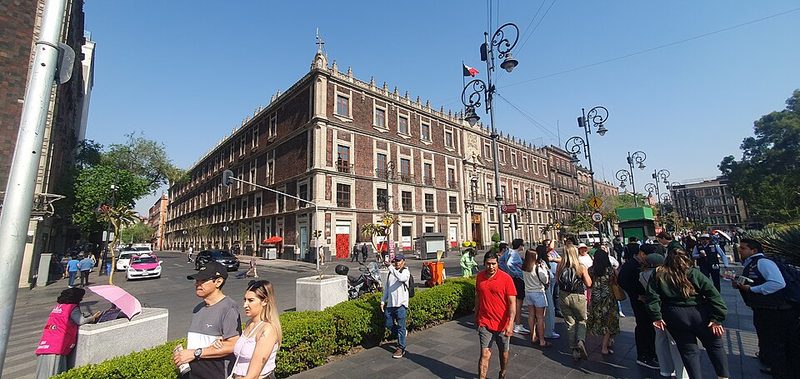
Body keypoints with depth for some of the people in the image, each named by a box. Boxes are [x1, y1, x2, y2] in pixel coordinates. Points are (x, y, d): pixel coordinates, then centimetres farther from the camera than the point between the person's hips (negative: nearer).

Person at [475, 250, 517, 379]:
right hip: (484, 323, 2)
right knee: (485, 354, -1)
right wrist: (476, 316, 17)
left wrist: (510, 324, -21)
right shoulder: (479, 277, -2)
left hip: (502, 324, -1)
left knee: (504, 352, 19)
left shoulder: (506, 278, -14)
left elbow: (512, 303, -14)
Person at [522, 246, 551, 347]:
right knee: (540, 318, 4)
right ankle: (542, 341, 11)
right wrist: (545, 269, -6)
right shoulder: (538, 267, -20)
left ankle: (533, 337, 27)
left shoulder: (524, 267, -2)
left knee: (531, 315, 15)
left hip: (528, 292, 6)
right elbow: (545, 280, -12)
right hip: (538, 293, -6)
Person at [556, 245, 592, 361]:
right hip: (578, 297, -2)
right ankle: (580, 341, -2)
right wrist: (585, 273, 8)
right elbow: (589, 284, -6)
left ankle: (574, 350, 19)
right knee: (582, 321, 21)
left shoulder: (560, 267, -7)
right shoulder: (581, 267, -13)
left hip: (564, 297, 2)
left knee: (570, 323, 15)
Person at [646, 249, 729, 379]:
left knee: (689, 351, 13)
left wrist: (656, 317, -5)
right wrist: (717, 318, -8)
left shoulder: (659, 276, 0)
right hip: (698, 315, 0)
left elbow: (653, 297, -8)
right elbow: (713, 294, -8)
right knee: (715, 345, 21)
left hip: (675, 318, 0)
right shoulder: (694, 273, -2)